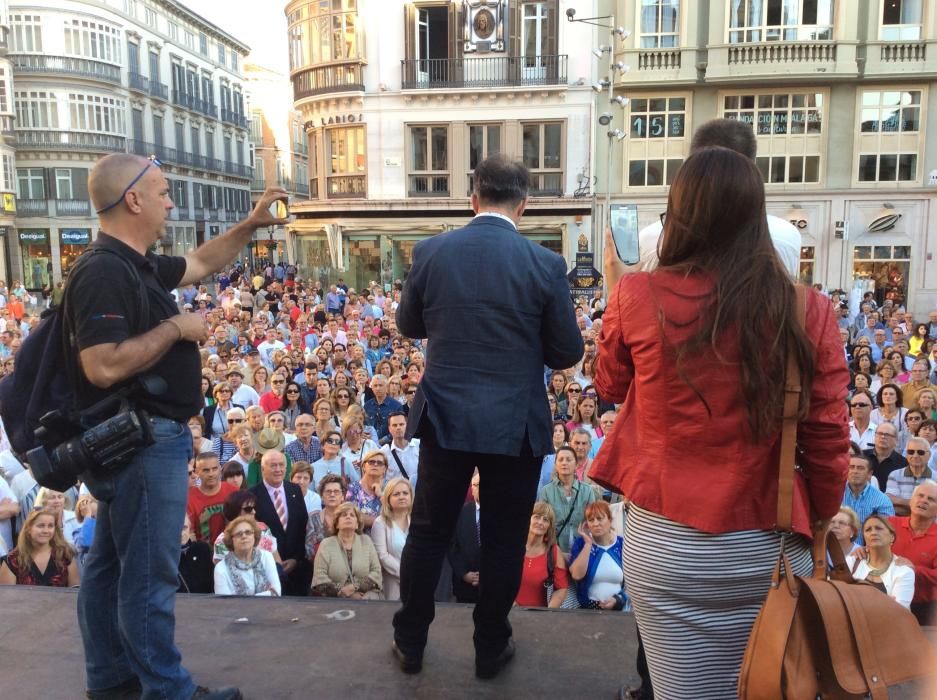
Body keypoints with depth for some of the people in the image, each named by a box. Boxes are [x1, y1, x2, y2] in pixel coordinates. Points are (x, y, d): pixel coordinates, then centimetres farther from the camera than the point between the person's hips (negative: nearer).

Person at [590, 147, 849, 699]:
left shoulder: (640, 296, -10)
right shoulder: (808, 311, -10)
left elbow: (611, 387, 8)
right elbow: (828, 440, -3)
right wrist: (821, 523, 14)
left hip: (665, 542, 0)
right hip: (768, 547, 1)